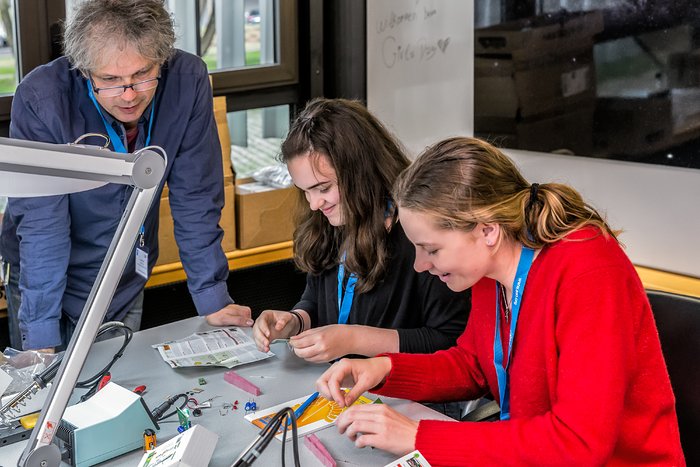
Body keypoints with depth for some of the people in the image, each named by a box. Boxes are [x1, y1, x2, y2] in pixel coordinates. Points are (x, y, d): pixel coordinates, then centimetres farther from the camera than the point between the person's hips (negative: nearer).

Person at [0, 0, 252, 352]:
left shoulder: (187, 81, -21)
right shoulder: (39, 99, -28)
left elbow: (196, 201, -14)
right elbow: (41, 225, -27)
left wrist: (213, 297, -14)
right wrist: (41, 337, -28)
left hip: (129, 283, 3)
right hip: (48, 281, -2)